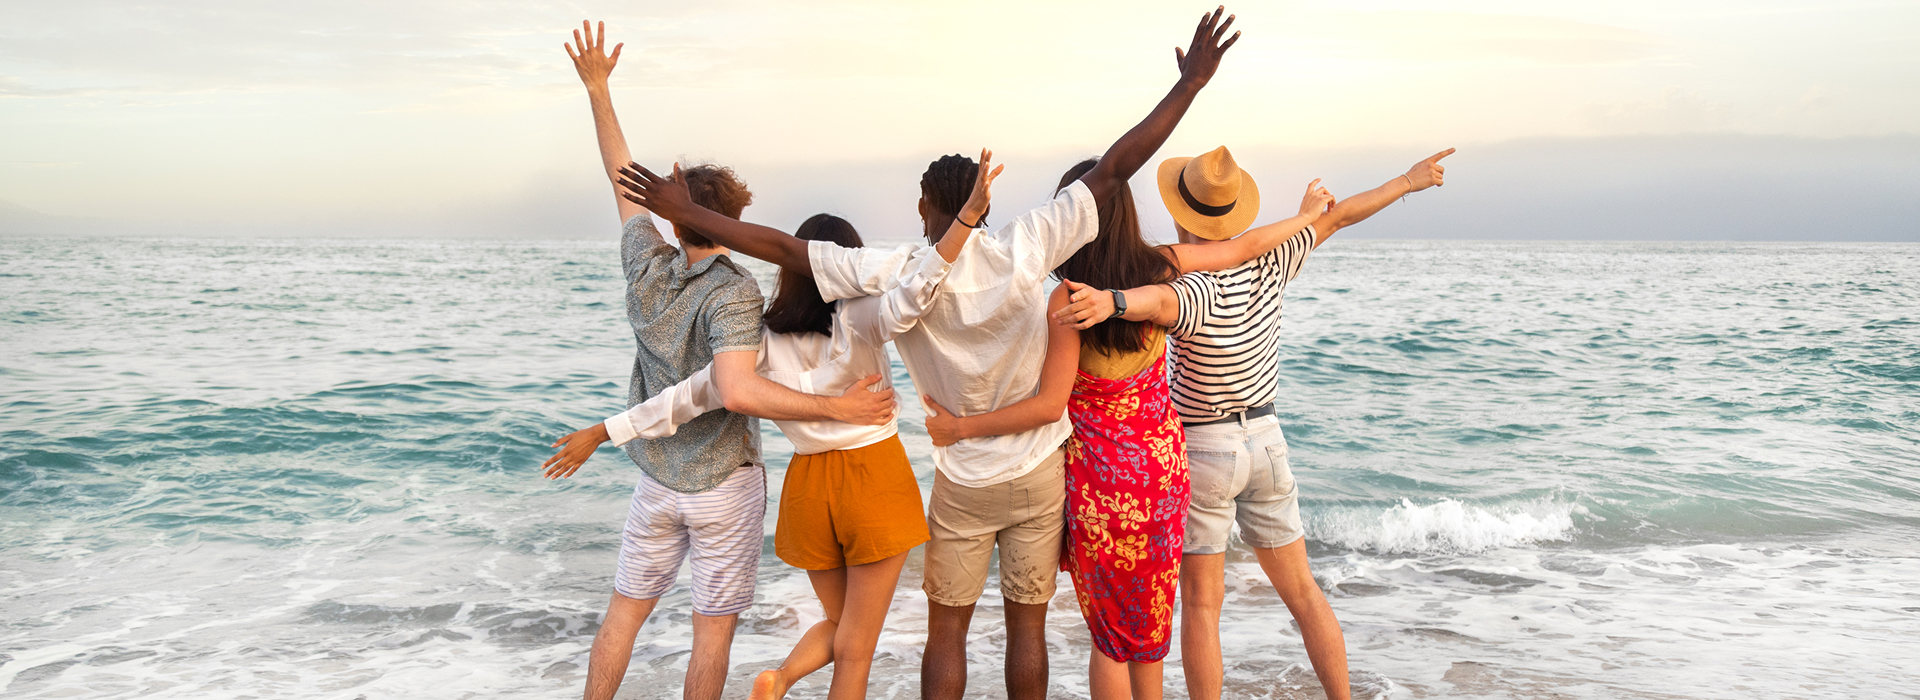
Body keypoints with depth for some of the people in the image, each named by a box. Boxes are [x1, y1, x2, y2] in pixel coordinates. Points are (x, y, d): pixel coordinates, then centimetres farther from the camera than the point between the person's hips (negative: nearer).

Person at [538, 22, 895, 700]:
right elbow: (738, 391, -36)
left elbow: (623, 179, 8)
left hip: (658, 480, 5)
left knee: (623, 612, 16)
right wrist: (838, 407, -33)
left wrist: (597, 89, 17)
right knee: (713, 628, 6)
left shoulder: (647, 269, -5)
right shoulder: (733, 293, -21)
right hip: (724, 484, -5)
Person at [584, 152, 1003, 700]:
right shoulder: (858, 319, -12)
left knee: (838, 624, 23)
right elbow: (912, 297, -31)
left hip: (809, 485, 4)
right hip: (874, 475, -3)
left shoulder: (766, 341, -3)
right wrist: (969, 215, -36)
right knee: (855, 648, 8)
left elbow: (693, 393, -2)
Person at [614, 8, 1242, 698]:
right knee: (1027, 625, 12)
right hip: (1038, 473, 1)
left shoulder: (895, 275, -16)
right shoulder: (1023, 246, -16)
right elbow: (1114, 169, -15)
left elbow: (782, 247, -14)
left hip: (962, 482, -1)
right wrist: (1189, 84, -11)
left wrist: (687, 212, -5)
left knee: (946, 630, 12)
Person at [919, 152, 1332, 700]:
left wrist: (961, 427, -13)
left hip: (1101, 475, -5)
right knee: (1149, 610, 22)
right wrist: (1306, 215, 24)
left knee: (1108, 627, 10)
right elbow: (1246, 247, 7)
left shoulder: (1067, 300, -22)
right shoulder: (1160, 265, -7)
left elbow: (1050, 405, -21)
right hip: (1163, 462, 5)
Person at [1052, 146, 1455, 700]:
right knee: (1302, 592, 15)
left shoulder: (1197, 292, -25)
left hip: (1199, 451, -6)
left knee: (1201, 604, 4)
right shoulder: (1267, 263, -7)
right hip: (1266, 444, 6)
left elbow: (1157, 299, -51)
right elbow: (1337, 217, 6)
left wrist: (1109, 300, -72)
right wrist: (1409, 181, 19)